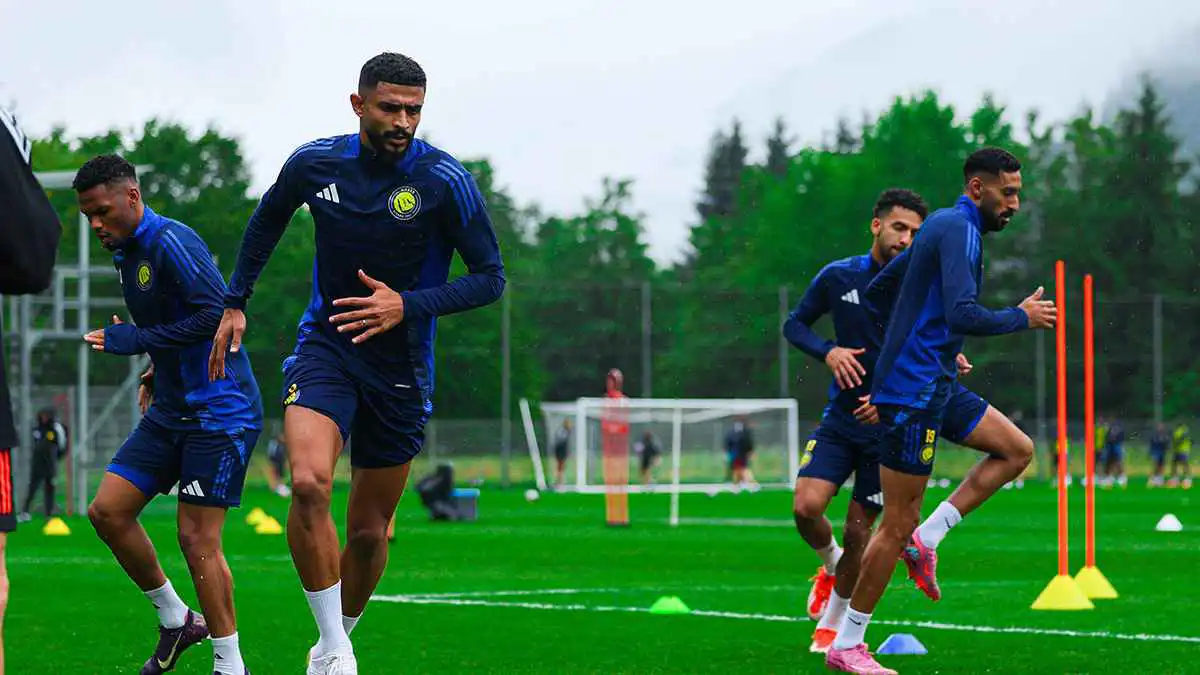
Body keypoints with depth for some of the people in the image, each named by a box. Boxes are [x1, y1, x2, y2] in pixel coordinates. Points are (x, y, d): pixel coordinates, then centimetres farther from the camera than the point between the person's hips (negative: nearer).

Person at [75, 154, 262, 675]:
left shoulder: (171, 242, -17)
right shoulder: (125, 254, 11)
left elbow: (218, 313, -27)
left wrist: (136, 340, -22)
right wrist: (158, 368, 13)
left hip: (219, 412, -9)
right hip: (170, 412, 9)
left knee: (197, 537, -9)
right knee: (107, 511, 3)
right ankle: (175, 620, 18)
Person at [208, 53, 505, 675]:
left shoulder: (445, 181, -12)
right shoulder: (314, 164, -4)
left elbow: (490, 278, -8)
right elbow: (268, 218, 18)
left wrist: (408, 306, -21)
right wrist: (236, 303, 16)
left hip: (401, 367, 0)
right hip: (325, 345, 1)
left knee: (369, 531, 6)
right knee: (309, 484, -25)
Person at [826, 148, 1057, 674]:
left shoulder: (945, 227, 16)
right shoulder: (958, 229, -15)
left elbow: (879, 291, 24)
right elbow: (963, 315, -28)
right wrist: (1021, 317, -12)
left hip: (936, 381, 10)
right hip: (912, 392, -10)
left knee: (1017, 450, 12)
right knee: (897, 524, -5)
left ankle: (925, 540, 6)